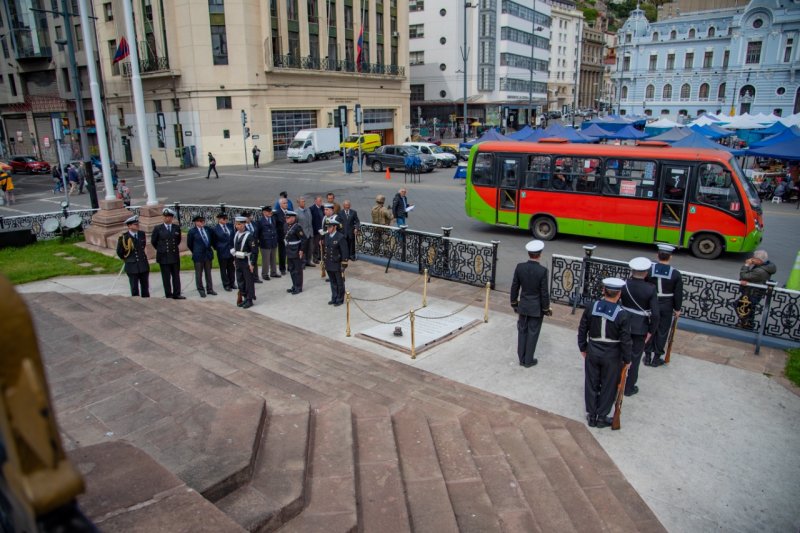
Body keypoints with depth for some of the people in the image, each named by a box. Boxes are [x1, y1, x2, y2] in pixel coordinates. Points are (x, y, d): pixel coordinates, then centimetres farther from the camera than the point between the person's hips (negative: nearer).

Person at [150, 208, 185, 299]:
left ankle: (177, 294, 13)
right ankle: (168, 295, 10)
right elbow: (153, 241, 8)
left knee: (176, 276, 7)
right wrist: (161, 249, 12)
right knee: (166, 277, 3)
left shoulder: (177, 228, 4)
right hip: (164, 256, -2)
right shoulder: (158, 228, -3)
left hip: (175, 256, 3)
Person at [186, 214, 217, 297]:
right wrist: (195, 252, 8)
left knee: (208, 273, 11)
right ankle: (201, 290, 14)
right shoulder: (192, 231, -8)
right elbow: (189, 244, 2)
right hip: (198, 256, -4)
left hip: (208, 254, 4)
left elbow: (212, 240, 21)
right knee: (199, 274, 4)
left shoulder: (208, 230, 3)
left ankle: (210, 289, 19)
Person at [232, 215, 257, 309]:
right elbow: (235, 247, 15)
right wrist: (235, 259, 13)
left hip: (246, 262, -7)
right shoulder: (236, 234, 5)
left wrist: (252, 263, -18)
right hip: (238, 262, 7)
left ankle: (249, 300, 11)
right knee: (240, 281, 13)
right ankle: (245, 298, 26)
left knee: (248, 282, 2)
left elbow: (255, 250, -17)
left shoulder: (249, 235, -16)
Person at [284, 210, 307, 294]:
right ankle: (294, 286, 27)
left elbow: (304, 239, -18)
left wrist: (301, 250, -18)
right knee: (291, 270, 15)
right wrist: (287, 249, 15)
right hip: (289, 252, 8)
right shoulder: (287, 226, 6)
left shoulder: (297, 227, -17)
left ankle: (299, 287, 12)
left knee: (298, 270, 2)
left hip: (297, 253, -8)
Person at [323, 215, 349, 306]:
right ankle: (334, 298, 30)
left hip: (337, 265, -6)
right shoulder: (326, 236, 3)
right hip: (329, 265, 6)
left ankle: (340, 299, 21)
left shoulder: (341, 237, -17)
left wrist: (343, 265, -14)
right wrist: (324, 261, 13)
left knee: (340, 283, 9)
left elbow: (345, 252, -15)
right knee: (333, 282, 17)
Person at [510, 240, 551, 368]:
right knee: (532, 333, 9)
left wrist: (514, 303, 12)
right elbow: (544, 292, -15)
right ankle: (528, 360, 19)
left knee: (522, 331, 15)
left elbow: (514, 287, -1)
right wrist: (546, 309, -2)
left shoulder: (519, 267, -9)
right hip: (536, 307, -3)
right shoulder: (542, 271, -20)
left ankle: (521, 359, 24)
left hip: (523, 306, 3)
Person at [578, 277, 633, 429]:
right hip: (612, 356, -2)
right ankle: (602, 417, 27)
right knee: (608, 387, 15)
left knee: (591, 384, 16)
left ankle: (591, 416, 28)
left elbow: (582, 330, -2)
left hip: (592, 352, 3)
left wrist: (583, 348, 13)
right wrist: (627, 359, 2)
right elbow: (625, 340, -12)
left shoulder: (591, 307, -10)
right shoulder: (622, 314, -19)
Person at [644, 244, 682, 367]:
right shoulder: (675, 273, -11)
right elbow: (678, 294, -6)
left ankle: (648, 357, 19)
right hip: (667, 307, -1)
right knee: (662, 331, 10)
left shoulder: (649, 270, -10)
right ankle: (656, 358, 19)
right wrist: (677, 309, 6)